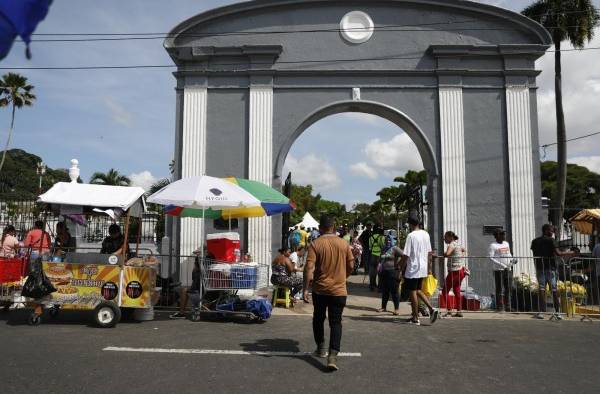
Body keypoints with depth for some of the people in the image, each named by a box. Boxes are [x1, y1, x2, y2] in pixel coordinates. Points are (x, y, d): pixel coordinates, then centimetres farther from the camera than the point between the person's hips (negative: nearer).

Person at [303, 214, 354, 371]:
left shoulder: (316, 244, -9)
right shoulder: (344, 244, -1)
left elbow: (309, 268, -16)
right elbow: (351, 266, 5)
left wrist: (305, 289, -13)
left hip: (320, 289, -1)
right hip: (339, 290, 1)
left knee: (318, 319, 20)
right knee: (336, 323, 3)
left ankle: (321, 348, 31)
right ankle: (332, 355, -10)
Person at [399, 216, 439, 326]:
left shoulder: (411, 236, -15)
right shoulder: (426, 234, 6)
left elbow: (406, 255, -16)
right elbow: (429, 253, 11)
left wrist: (401, 268, -4)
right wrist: (429, 267, 18)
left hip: (413, 269, -7)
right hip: (423, 269, 7)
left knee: (412, 292, 3)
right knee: (418, 291, 19)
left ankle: (415, 318, 9)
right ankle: (432, 309, 5)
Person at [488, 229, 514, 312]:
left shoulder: (506, 243, 16)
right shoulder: (493, 245, -8)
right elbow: (490, 258, -14)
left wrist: (511, 260, 6)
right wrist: (502, 265, -20)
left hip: (508, 269, 7)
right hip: (499, 270, -7)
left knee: (508, 288, 9)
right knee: (499, 289, -4)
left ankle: (507, 307, 17)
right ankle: (499, 307, 1)